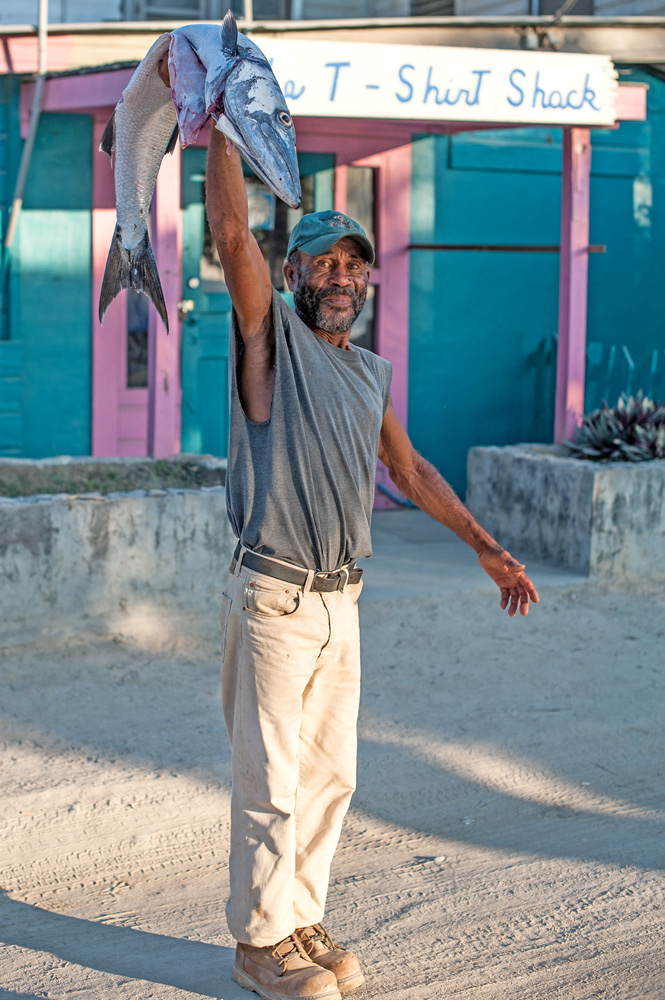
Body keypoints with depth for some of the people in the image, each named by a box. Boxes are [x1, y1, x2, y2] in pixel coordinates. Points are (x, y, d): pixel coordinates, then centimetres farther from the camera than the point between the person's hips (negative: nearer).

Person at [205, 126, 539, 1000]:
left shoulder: (371, 372, 15)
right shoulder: (270, 336, -3)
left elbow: (410, 470, 24)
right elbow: (231, 230, -17)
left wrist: (488, 549, 25)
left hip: (341, 603, 6)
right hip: (274, 599, -6)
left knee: (329, 778, 13)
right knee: (271, 781, 0)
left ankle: (301, 921, 27)